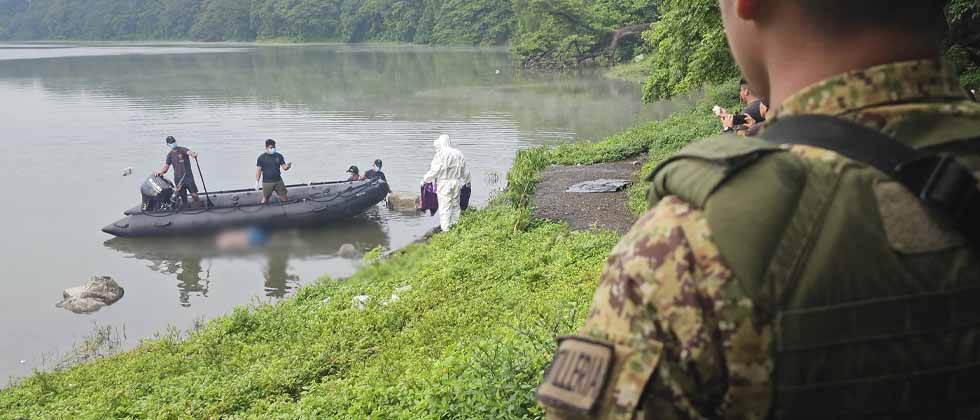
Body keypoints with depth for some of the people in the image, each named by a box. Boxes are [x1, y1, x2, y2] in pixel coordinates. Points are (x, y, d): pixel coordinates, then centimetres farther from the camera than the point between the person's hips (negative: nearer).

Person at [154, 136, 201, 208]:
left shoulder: (182, 150, -1)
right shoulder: (170, 155, 12)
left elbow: (189, 152, -23)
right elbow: (166, 166, 14)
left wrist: (193, 154, -48)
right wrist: (160, 172, -7)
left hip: (188, 176, -4)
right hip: (178, 178, 4)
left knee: (194, 194, -11)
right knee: (182, 198, 3)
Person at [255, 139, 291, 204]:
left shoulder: (279, 156, 4)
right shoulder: (261, 157, -3)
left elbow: (284, 167, 4)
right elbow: (258, 170, -2)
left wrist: (287, 166, -20)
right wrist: (257, 182, -5)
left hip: (278, 181, 3)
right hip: (267, 182, -3)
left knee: (285, 199, 4)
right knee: (265, 200, -1)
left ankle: (278, 195, 35)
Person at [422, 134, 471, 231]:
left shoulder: (440, 155, -13)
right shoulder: (458, 154, 9)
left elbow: (434, 171, -12)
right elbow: (465, 170, 17)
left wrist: (424, 180, 1)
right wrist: (467, 181, 33)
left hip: (444, 184, -7)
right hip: (457, 183, 7)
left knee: (444, 207, -3)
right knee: (455, 205, 15)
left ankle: (446, 230, -3)